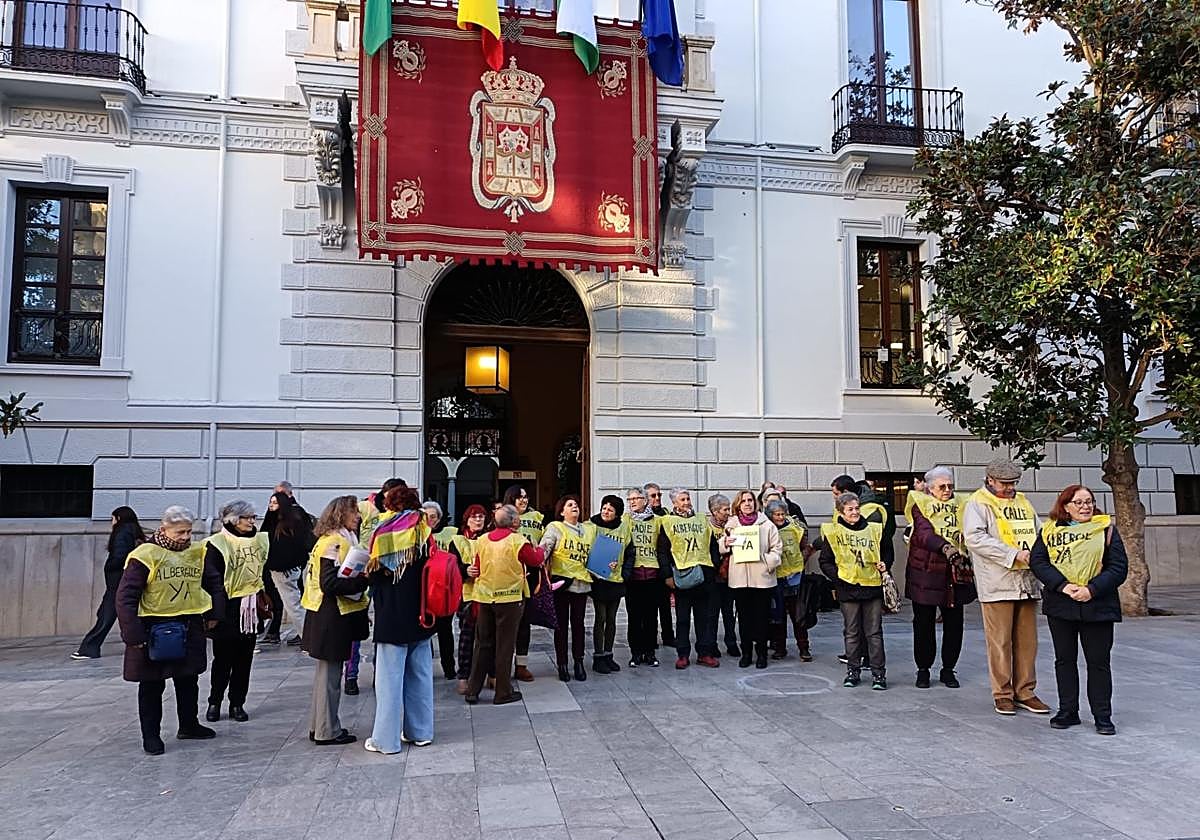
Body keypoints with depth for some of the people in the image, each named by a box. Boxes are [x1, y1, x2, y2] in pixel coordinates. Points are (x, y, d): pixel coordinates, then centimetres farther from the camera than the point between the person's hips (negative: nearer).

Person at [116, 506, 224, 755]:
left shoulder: (196, 552, 2)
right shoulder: (145, 555, -14)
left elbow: (214, 582, 16)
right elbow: (126, 596, -15)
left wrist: (214, 612, 8)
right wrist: (133, 634, -18)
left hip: (189, 626, 5)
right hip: (154, 628, -5)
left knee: (188, 679, 16)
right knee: (152, 685, 6)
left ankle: (189, 725, 33)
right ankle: (150, 735, 19)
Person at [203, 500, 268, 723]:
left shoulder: (261, 540, 8)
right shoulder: (218, 544, -8)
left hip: (251, 606, 4)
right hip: (228, 607, -4)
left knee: (245, 657, 9)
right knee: (223, 658, 5)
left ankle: (237, 703, 19)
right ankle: (214, 702, 21)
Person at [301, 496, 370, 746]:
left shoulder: (337, 540, 13)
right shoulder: (335, 542, -17)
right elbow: (329, 583, -24)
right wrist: (362, 580, -21)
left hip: (329, 616, 10)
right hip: (332, 618, -10)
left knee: (326, 671, 17)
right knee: (330, 673, 0)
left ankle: (319, 725, 28)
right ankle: (327, 732, 9)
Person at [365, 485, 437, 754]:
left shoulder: (387, 533, -11)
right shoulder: (424, 532, 2)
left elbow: (375, 575, -9)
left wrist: (367, 575, 10)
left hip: (392, 618, -5)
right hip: (420, 617, 5)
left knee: (389, 678, 2)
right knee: (420, 674, 14)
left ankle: (386, 739, 9)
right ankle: (420, 731, 23)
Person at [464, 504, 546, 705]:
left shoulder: (482, 540, 2)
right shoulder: (518, 541, -13)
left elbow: (477, 569, 7)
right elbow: (536, 560, -1)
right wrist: (542, 549, 20)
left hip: (484, 598, 5)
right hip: (509, 598, -5)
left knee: (483, 644, 14)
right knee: (504, 646, 5)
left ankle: (473, 690, 17)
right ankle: (503, 692, 12)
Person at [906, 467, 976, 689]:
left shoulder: (960, 507, 13)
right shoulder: (920, 506, -2)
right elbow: (924, 533, -19)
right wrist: (945, 547, -36)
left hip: (955, 575, 4)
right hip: (925, 573, -3)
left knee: (954, 624, 7)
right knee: (924, 624, 5)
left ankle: (948, 669, 22)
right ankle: (923, 669, 18)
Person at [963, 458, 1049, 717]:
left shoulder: (1022, 502, 19)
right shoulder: (978, 503, -2)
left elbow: (1038, 534, 24)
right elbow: (974, 538, -15)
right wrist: (1014, 554, -17)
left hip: (1027, 581, 6)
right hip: (997, 583, -6)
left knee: (1027, 640, 10)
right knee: (1000, 641, -2)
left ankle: (1025, 692, 20)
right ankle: (1002, 694, 9)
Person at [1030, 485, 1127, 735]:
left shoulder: (1106, 529, 3)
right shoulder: (1050, 530, 5)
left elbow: (1119, 567, -3)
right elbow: (1037, 561, -4)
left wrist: (1092, 589, -15)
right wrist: (1063, 586, -18)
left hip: (1098, 605, -1)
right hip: (1060, 604, 1)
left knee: (1098, 661, 5)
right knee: (1064, 659, 10)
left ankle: (1103, 716, 17)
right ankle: (1068, 711, 21)